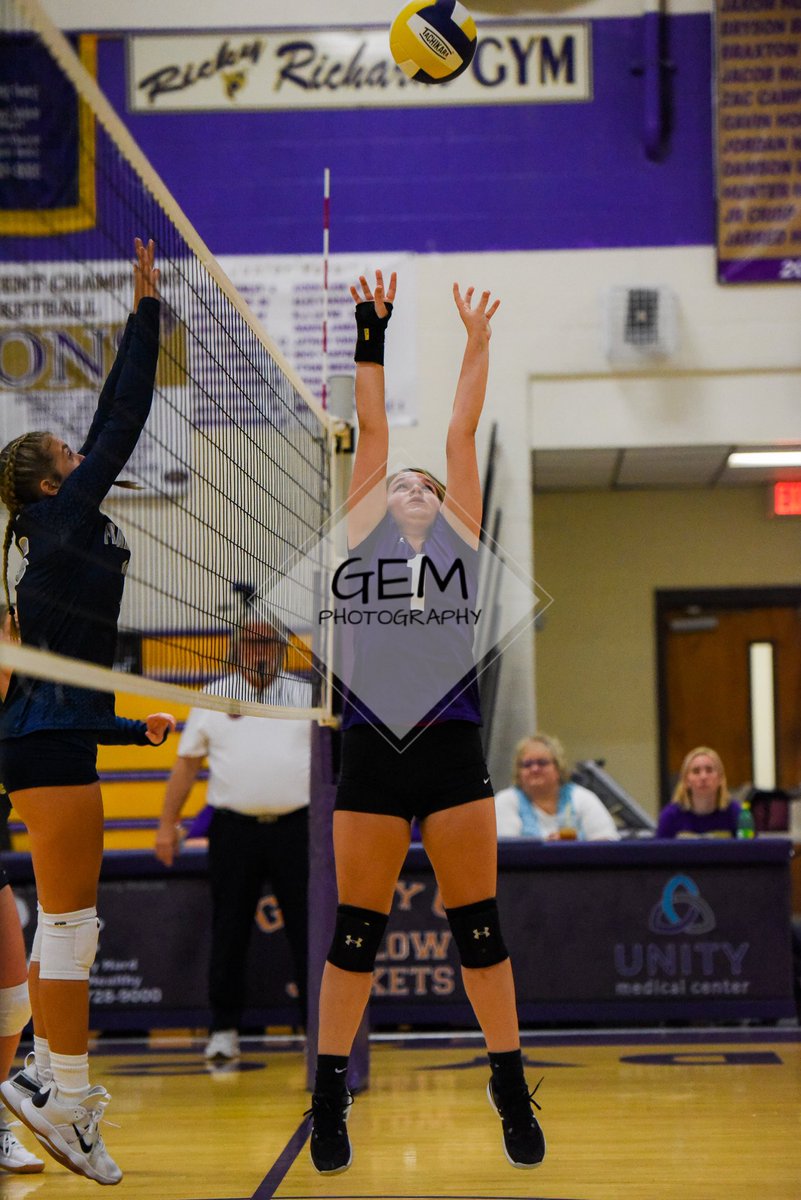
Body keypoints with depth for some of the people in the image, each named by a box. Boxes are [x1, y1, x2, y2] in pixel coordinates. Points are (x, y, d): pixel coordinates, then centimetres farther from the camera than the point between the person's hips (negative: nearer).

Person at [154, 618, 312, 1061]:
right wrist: (167, 825, 7)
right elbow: (186, 764, 11)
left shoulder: (307, 696, 10)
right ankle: (224, 1029, 11)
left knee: (309, 931, -1)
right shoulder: (211, 699, 10)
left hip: (295, 826, 0)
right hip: (234, 829, 0)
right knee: (228, 933, 2)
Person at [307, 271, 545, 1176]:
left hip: (453, 750, 0)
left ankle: (510, 1090, 15)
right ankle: (330, 1095, 14)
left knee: (477, 926, 4)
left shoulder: (460, 529, 15)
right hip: (370, 751, 0)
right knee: (357, 931, 4)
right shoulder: (360, 529, 14)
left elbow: (461, 431, 15)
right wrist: (370, 331, 16)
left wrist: (477, 341, 19)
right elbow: (373, 428, 15)